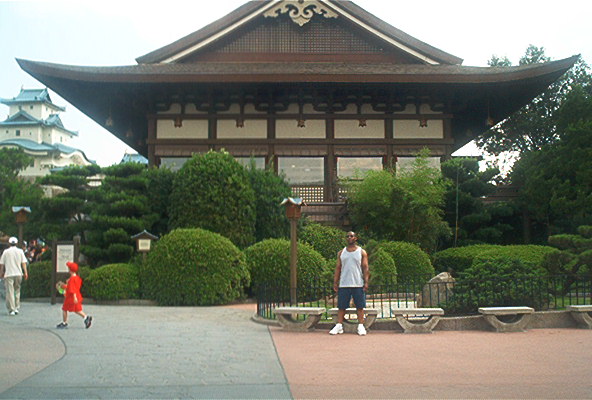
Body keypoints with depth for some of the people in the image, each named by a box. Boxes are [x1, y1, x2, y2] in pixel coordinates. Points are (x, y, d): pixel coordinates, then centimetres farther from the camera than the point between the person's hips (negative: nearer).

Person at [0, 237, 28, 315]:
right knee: (17, 290, 14)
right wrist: (26, 272, -1)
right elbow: (23, 263, -1)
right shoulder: (20, 251, 5)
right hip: (18, 274, 2)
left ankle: (11, 310, -5)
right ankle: (17, 308, 11)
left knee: (10, 292, -2)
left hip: (8, 274, -2)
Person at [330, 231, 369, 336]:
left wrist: (366, 282, -8)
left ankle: (361, 326, 6)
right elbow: (338, 268, 11)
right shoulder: (341, 253, 12)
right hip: (343, 284, 2)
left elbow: (365, 268, 2)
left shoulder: (362, 252, 6)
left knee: (360, 306, 0)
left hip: (358, 284, -2)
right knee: (341, 306, 2)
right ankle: (339, 326, 6)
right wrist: (335, 282, 3)